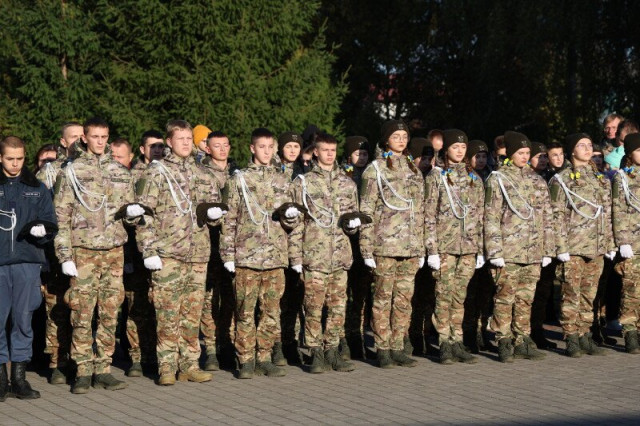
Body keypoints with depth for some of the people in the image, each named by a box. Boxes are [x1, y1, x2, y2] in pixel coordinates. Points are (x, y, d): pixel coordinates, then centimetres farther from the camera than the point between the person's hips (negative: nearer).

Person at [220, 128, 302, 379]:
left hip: (276, 256, 3)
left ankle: (263, 358, 14)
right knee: (245, 311, -1)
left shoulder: (282, 180, 14)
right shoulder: (239, 180, 4)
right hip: (246, 256, -3)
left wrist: (291, 215, -6)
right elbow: (229, 219, 2)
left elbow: (291, 222, 18)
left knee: (272, 312, 5)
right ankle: (246, 361, 6)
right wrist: (228, 254, -4)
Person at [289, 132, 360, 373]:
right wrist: (296, 257, -5)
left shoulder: (347, 183, 15)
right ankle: (316, 354, 5)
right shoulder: (303, 182, 3)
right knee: (314, 307, -4)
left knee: (338, 306, 5)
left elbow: (355, 214, 24)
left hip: (341, 256, 4)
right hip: (314, 255, -4)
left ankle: (332, 351, 14)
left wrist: (354, 223, -2)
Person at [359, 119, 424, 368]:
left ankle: (398, 348, 13)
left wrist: (421, 247, 14)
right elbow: (366, 211, -4)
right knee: (383, 297, -1)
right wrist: (367, 249, -10)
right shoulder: (375, 170, -1)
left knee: (405, 297, 6)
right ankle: (383, 350, 6)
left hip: (411, 245, 5)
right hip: (385, 243, -5)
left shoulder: (413, 170, 15)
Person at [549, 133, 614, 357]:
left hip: (597, 247, 5)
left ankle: (585, 336, 14)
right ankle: (572, 340, 2)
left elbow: (607, 214, 16)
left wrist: (610, 244, 12)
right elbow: (558, 216, -6)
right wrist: (561, 247, -12)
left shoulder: (601, 179, 15)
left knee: (589, 295, 8)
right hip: (574, 246, -5)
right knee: (572, 294, -3)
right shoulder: (562, 179, -1)